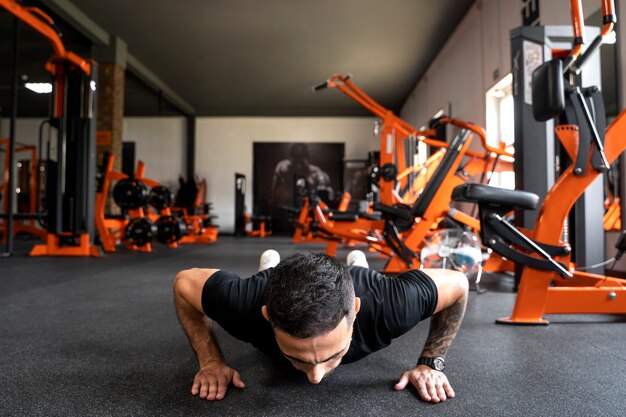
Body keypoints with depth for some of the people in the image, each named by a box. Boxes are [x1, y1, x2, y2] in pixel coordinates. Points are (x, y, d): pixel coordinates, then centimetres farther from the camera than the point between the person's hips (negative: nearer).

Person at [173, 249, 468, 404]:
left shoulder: (387, 305, -48)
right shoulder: (246, 305, -47)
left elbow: (458, 284, -27)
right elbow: (184, 282, -25)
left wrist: (430, 362, -28)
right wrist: (211, 360, -29)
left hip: (359, 293, 1)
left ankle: (357, 268, 69)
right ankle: (270, 268, 68)